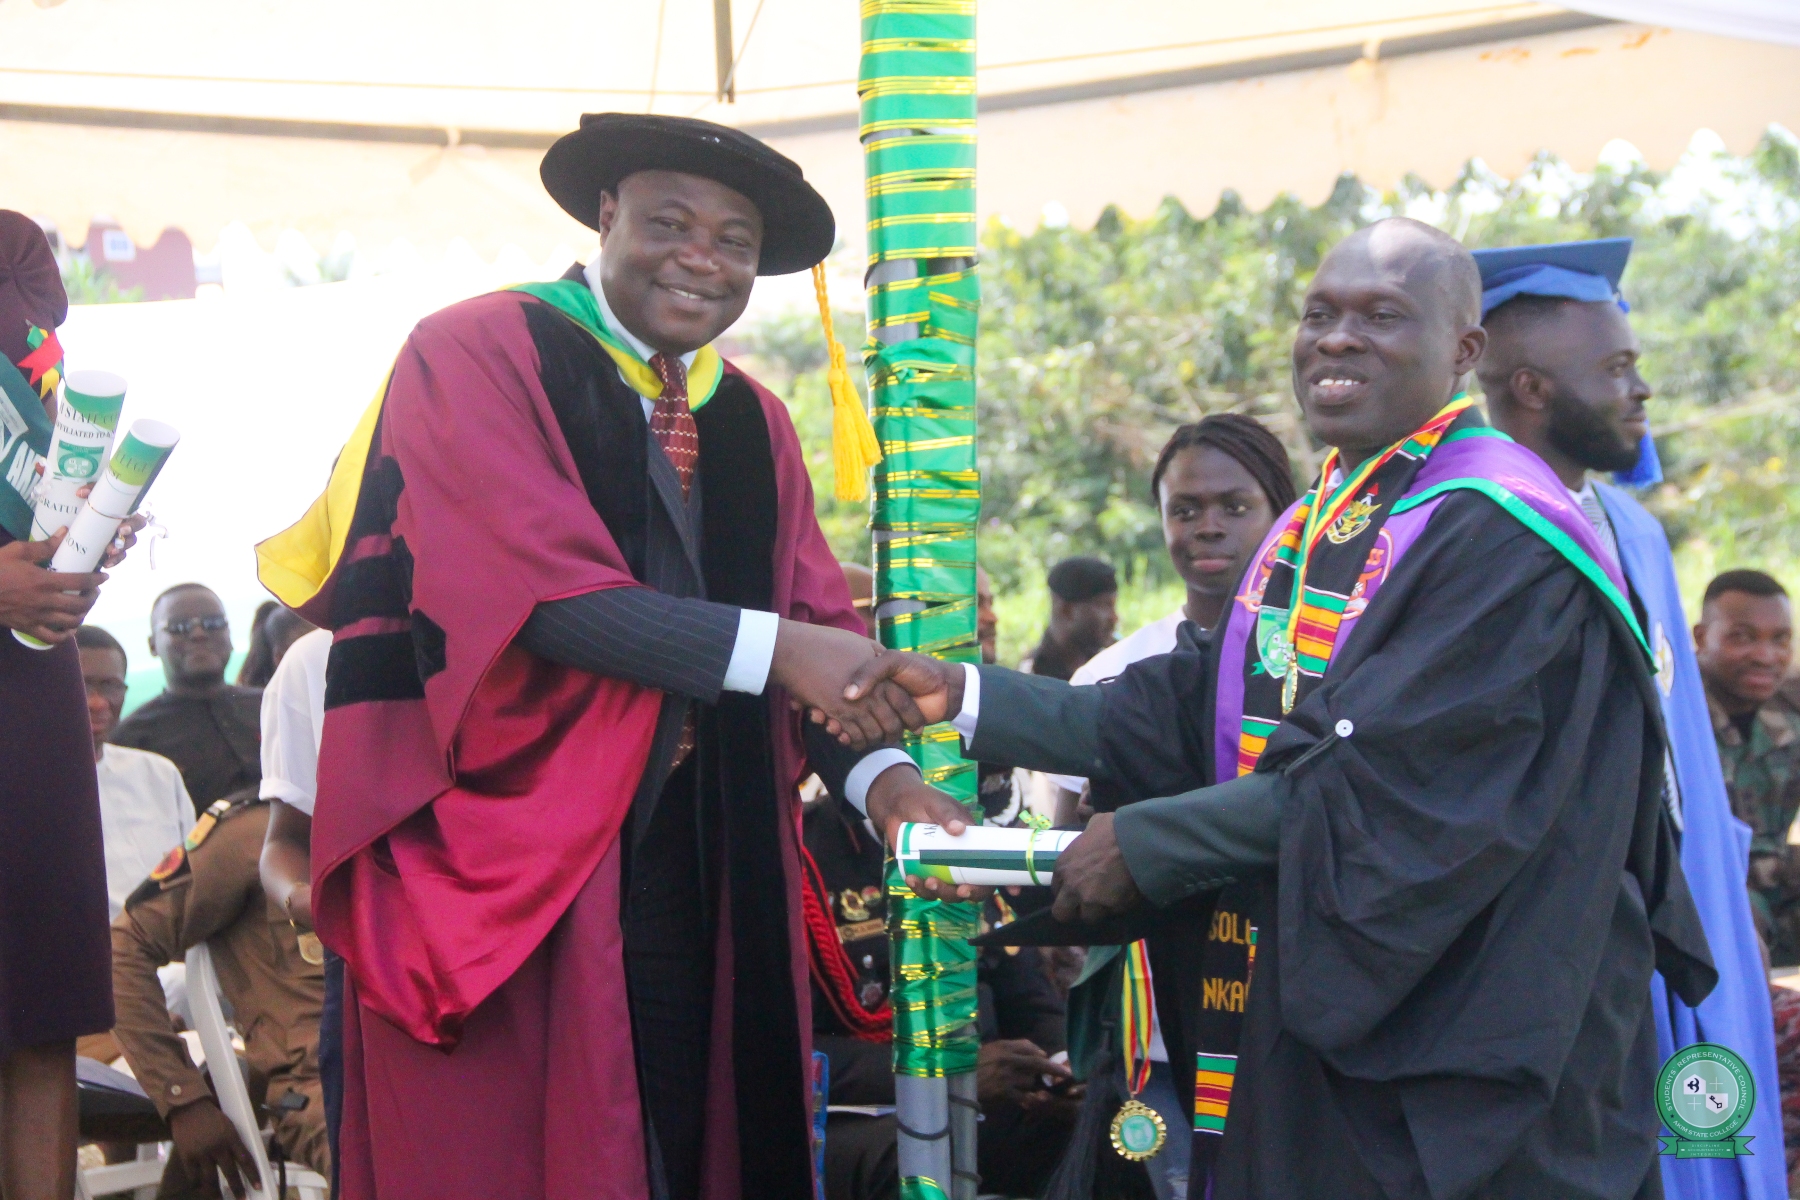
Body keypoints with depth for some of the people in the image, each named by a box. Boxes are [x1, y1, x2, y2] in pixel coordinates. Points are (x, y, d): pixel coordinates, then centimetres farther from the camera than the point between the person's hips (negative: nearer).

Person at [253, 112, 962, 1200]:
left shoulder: (755, 425, 15)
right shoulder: (477, 359, -7)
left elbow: (819, 620, 6)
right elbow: (540, 589, -19)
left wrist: (877, 768, -13)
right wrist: (768, 647, -23)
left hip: (691, 857, 6)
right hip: (505, 855, -6)